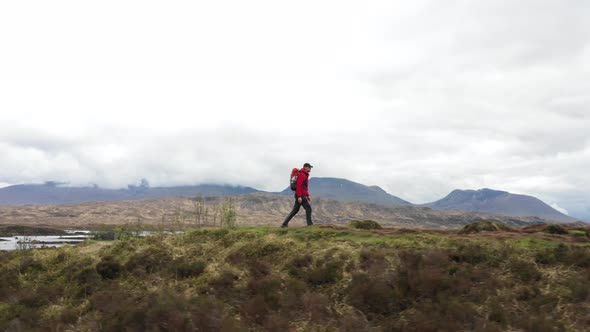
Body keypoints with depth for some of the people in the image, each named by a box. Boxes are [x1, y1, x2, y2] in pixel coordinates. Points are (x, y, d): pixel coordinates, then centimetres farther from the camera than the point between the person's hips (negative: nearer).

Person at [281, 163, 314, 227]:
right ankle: (310, 223, -5)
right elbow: (299, 186, -20)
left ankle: (285, 223, 8)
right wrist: (299, 196, -25)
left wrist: (308, 196, 24)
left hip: (301, 195, 10)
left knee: (295, 210, 9)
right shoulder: (301, 174, -12)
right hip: (300, 195, -10)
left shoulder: (305, 175, 21)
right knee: (308, 208, -7)